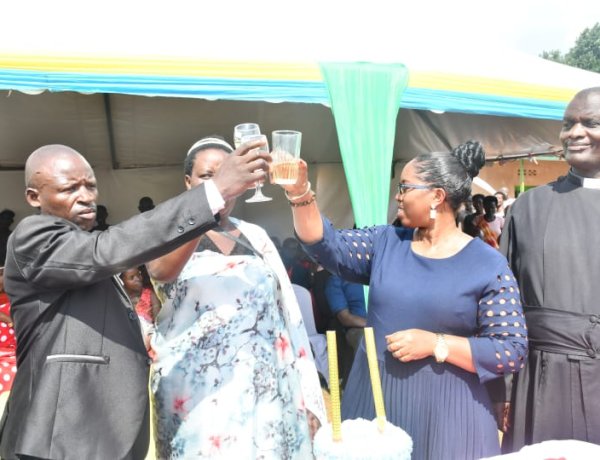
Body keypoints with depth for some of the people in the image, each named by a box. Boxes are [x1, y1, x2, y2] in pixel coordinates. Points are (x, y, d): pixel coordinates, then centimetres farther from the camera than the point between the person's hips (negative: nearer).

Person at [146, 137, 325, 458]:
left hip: (266, 392, 3)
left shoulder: (256, 237, 8)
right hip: (199, 394, -2)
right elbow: (160, 270, -27)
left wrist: (305, 393, 5)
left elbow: (285, 312, 7)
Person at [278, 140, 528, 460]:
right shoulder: (385, 242, 5)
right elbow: (328, 246, -4)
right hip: (374, 399, 4)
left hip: (444, 412, -3)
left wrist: (435, 344, -18)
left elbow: (512, 351, -8)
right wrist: (300, 193, -17)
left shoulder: (488, 266, -7)